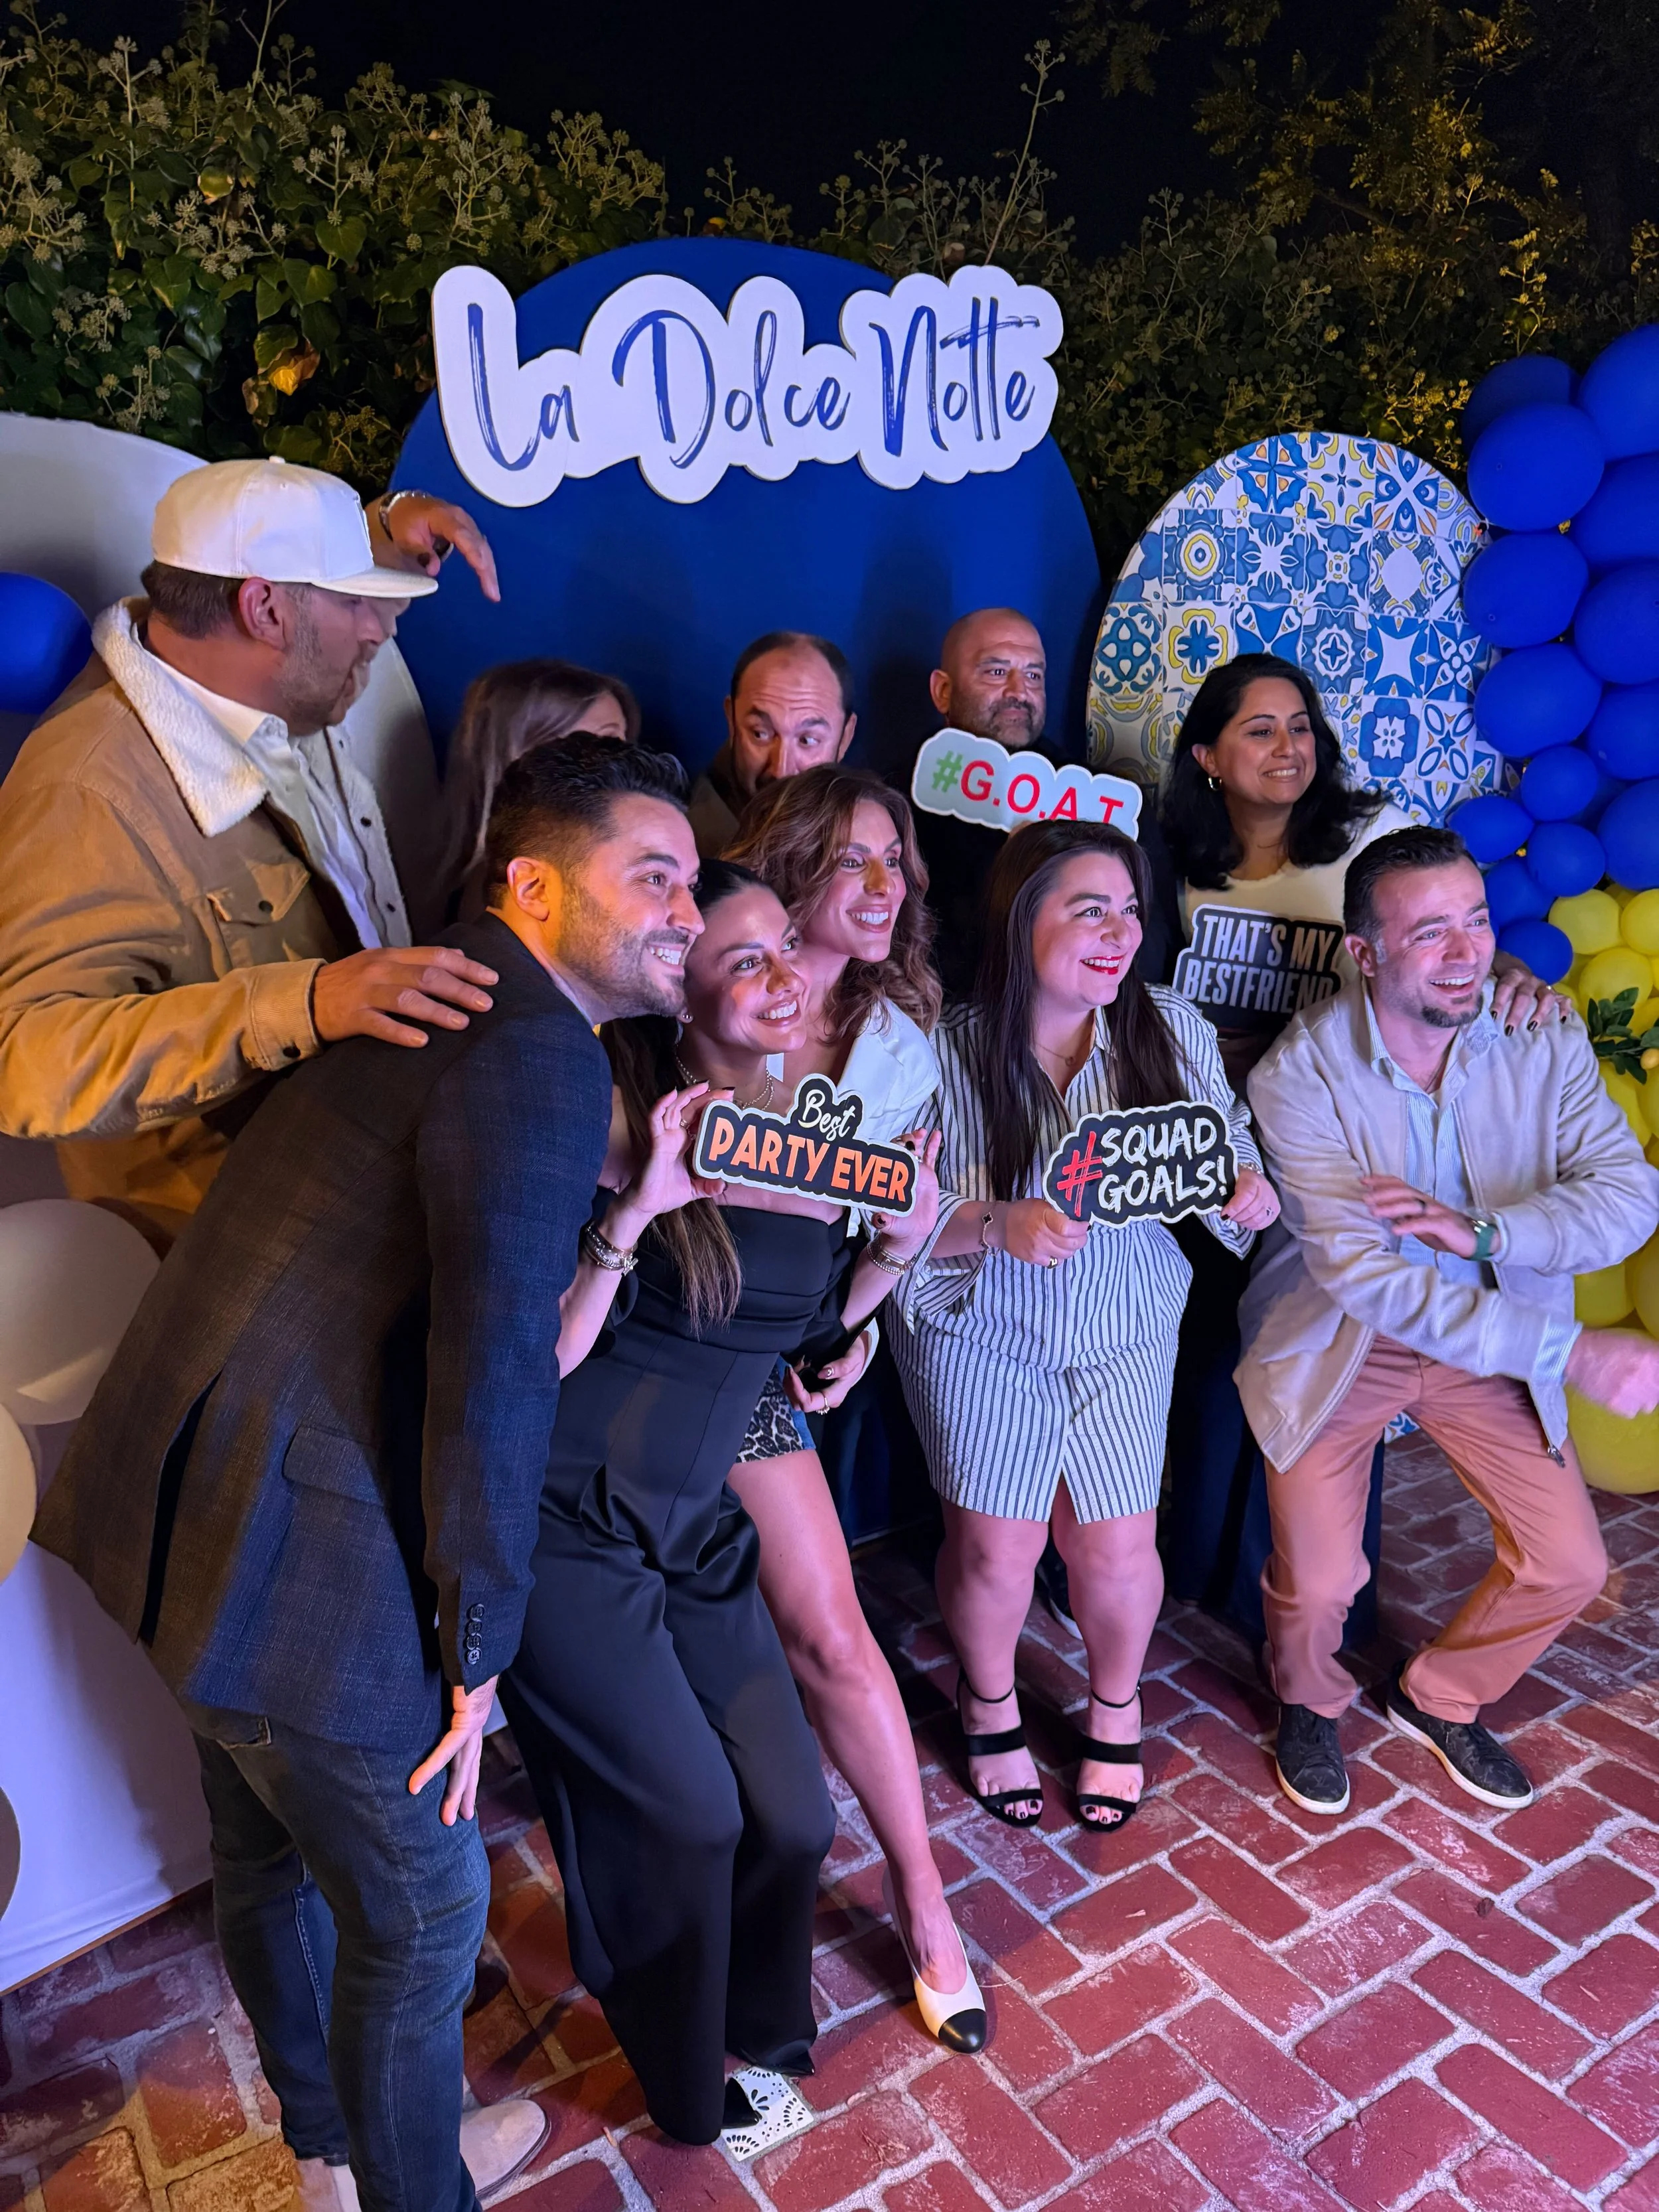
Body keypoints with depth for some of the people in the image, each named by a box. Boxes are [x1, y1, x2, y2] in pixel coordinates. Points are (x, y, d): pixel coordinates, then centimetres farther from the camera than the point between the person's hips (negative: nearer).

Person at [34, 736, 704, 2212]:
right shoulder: (538, 1060, -22)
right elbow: (495, 1375, -26)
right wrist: (479, 1647, -15)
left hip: (197, 1502, 10)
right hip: (298, 1554, -10)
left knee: (272, 1852, 29)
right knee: (419, 1912, 12)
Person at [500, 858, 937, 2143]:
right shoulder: (623, 1121, -18)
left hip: (696, 1528, 6)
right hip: (565, 1525, -5)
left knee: (793, 1819, 8)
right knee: (686, 1818, 4)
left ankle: (753, 2020, 43)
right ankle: (687, 2086, 38)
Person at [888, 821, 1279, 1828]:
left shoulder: (1173, 1030, -7)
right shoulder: (947, 1050, -17)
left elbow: (1225, 1157, 2)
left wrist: (1252, 1196, -21)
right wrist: (998, 1225, -33)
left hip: (1124, 1335, 2)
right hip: (982, 1337, -2)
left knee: (1117, 1550, 5)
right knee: (995, 1548, 3)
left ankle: (1117, 1704, 40)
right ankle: (990, 1700, 39)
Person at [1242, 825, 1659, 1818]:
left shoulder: (1542, 1037, -12)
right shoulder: (1300, 1074, -24)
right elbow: (1361, 1271, -29)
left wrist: (1482, 1230, -32)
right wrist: (1572, 1351, -33)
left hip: (1493, 1340, 4)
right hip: (1340, 1340, -3)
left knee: (1569, 1563, 3)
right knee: (1317, 1582, -6)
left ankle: (1439, 1698, 34)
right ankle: (1311, 1706, 33)